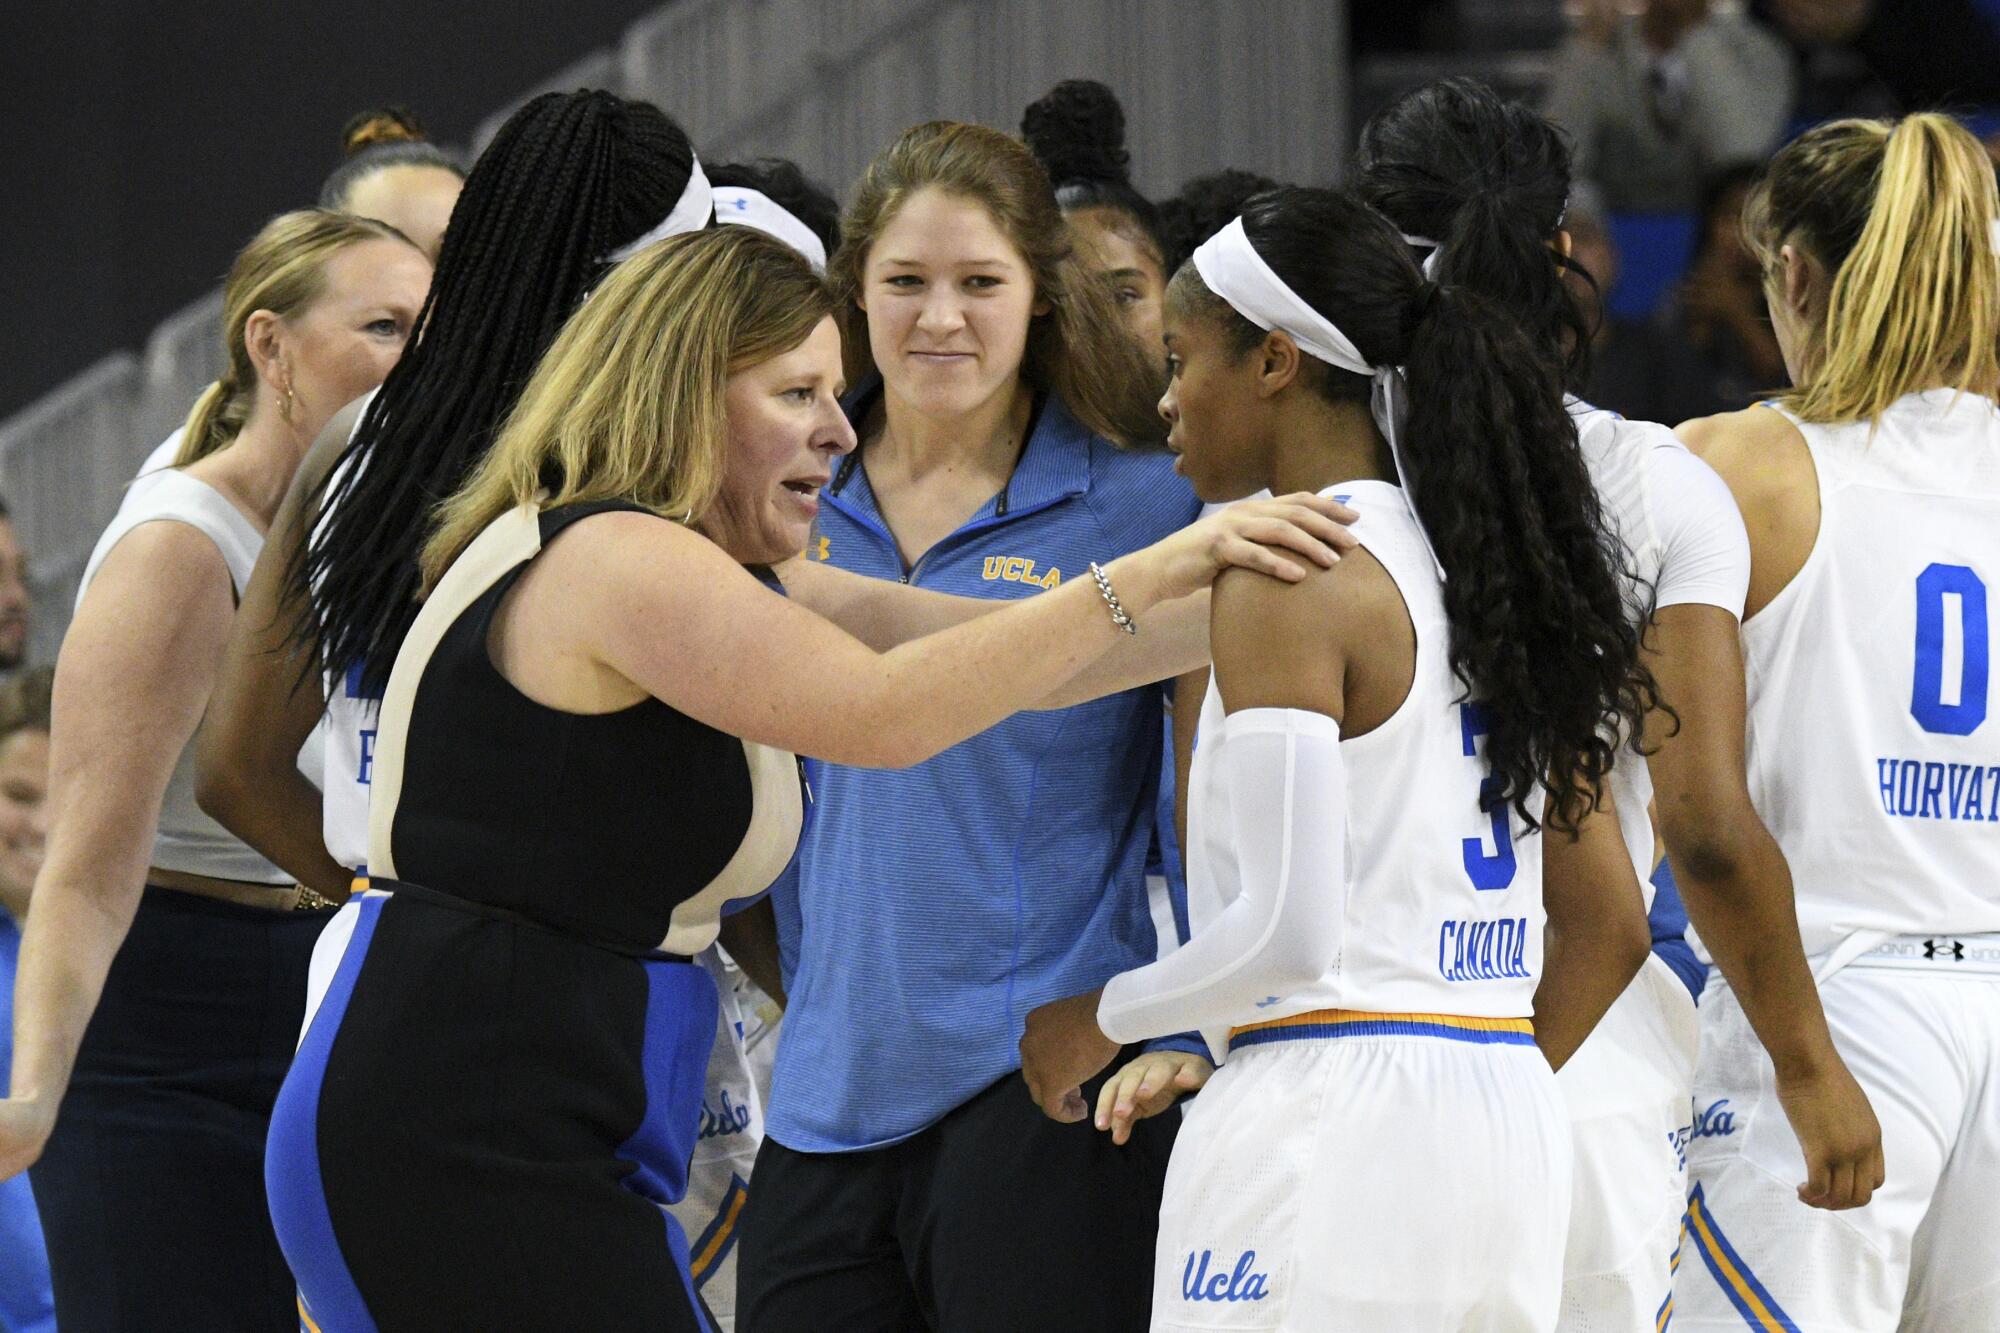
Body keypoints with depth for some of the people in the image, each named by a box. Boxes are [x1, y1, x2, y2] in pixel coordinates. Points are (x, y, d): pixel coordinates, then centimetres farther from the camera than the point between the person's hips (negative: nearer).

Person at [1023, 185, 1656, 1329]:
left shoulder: (1287, 580, -9)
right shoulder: (1496, 570, 15)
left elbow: (1285, 932, -16)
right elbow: (1610, 924, 17)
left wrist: (1098, 1020, 0)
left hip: (1332, 1117, -8)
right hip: (1511, 1129, 8)